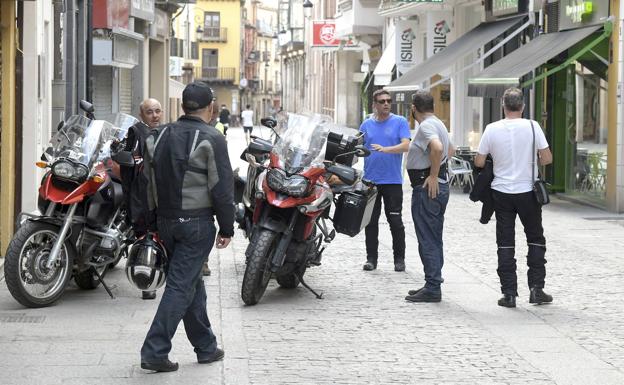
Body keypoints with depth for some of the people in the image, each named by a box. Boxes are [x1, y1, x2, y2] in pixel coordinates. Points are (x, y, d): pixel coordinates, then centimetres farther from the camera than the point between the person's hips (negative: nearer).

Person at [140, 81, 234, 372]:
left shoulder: (159, 137, 8)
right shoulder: (211, 139, -11)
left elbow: (149, 184, 12)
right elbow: (222, 188, -12)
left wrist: (157, 218, 18)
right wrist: (227, 228, -4)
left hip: (166, 221, 7)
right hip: (197, 222, -7)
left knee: (193, 284, 17)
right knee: (181, 285, -5)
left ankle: (206, 347, 26)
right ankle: (155, 351, -10)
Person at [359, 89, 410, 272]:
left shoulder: (400, 122, 1)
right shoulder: (367, 125, 11)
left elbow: (406, 146, -11)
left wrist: (385, 149, -26)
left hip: (393, 180, -3)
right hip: (370, 180, 3)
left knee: (395, 221, -1)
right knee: (371, 221, 5)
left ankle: (399, 258, 8)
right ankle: (371, 258, 12)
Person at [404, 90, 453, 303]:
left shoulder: (426, 126, -15)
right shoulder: (438, 124, 17)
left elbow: (437, 147, -34)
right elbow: (450, 149, 34)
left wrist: (433, 175, -25)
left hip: (427, 188, -10)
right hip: (440, 186, 10)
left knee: (427, 240, -7)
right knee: (434, 239, 15)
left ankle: (432, 289, -7)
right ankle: (433, 285, 21)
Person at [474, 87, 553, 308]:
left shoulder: (492, 129, -5)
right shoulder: (532, 127, -9)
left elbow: (479, 162, -2)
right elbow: (547, 158, -8)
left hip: (501, 192, 1)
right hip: (527, 191, -1)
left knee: (505, 243, 6)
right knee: (536, 240, 13)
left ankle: (509, 293, 4)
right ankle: (536, 288, 8)